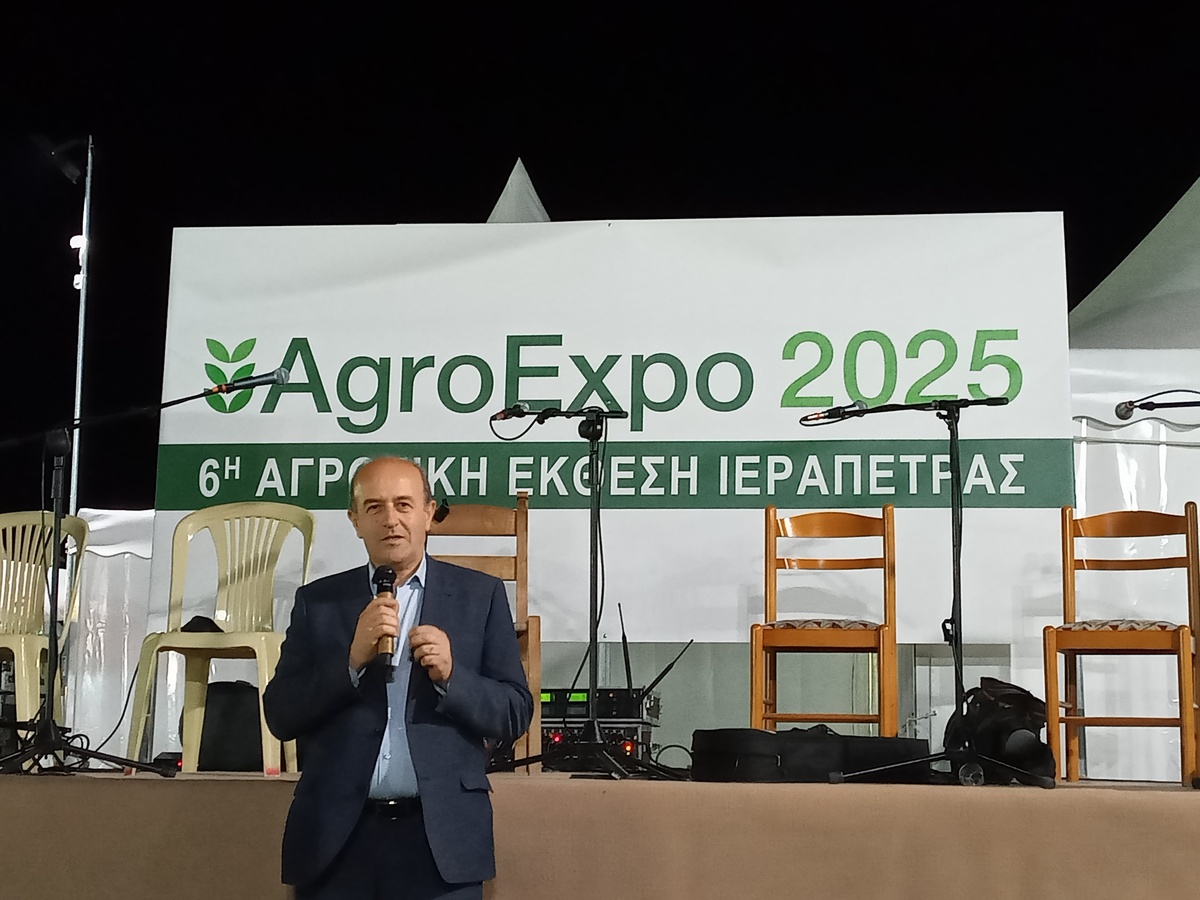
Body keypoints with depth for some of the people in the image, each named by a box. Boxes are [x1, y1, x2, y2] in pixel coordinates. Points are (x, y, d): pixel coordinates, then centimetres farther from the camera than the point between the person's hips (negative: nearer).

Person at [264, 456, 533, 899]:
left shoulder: (479, 595, 5)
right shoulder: (318, 601, 8)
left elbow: (515, 713, 3)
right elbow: (280, 716, 2)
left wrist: (451, 676, -14)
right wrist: (352, 659, -12)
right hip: (338, 838, 1)